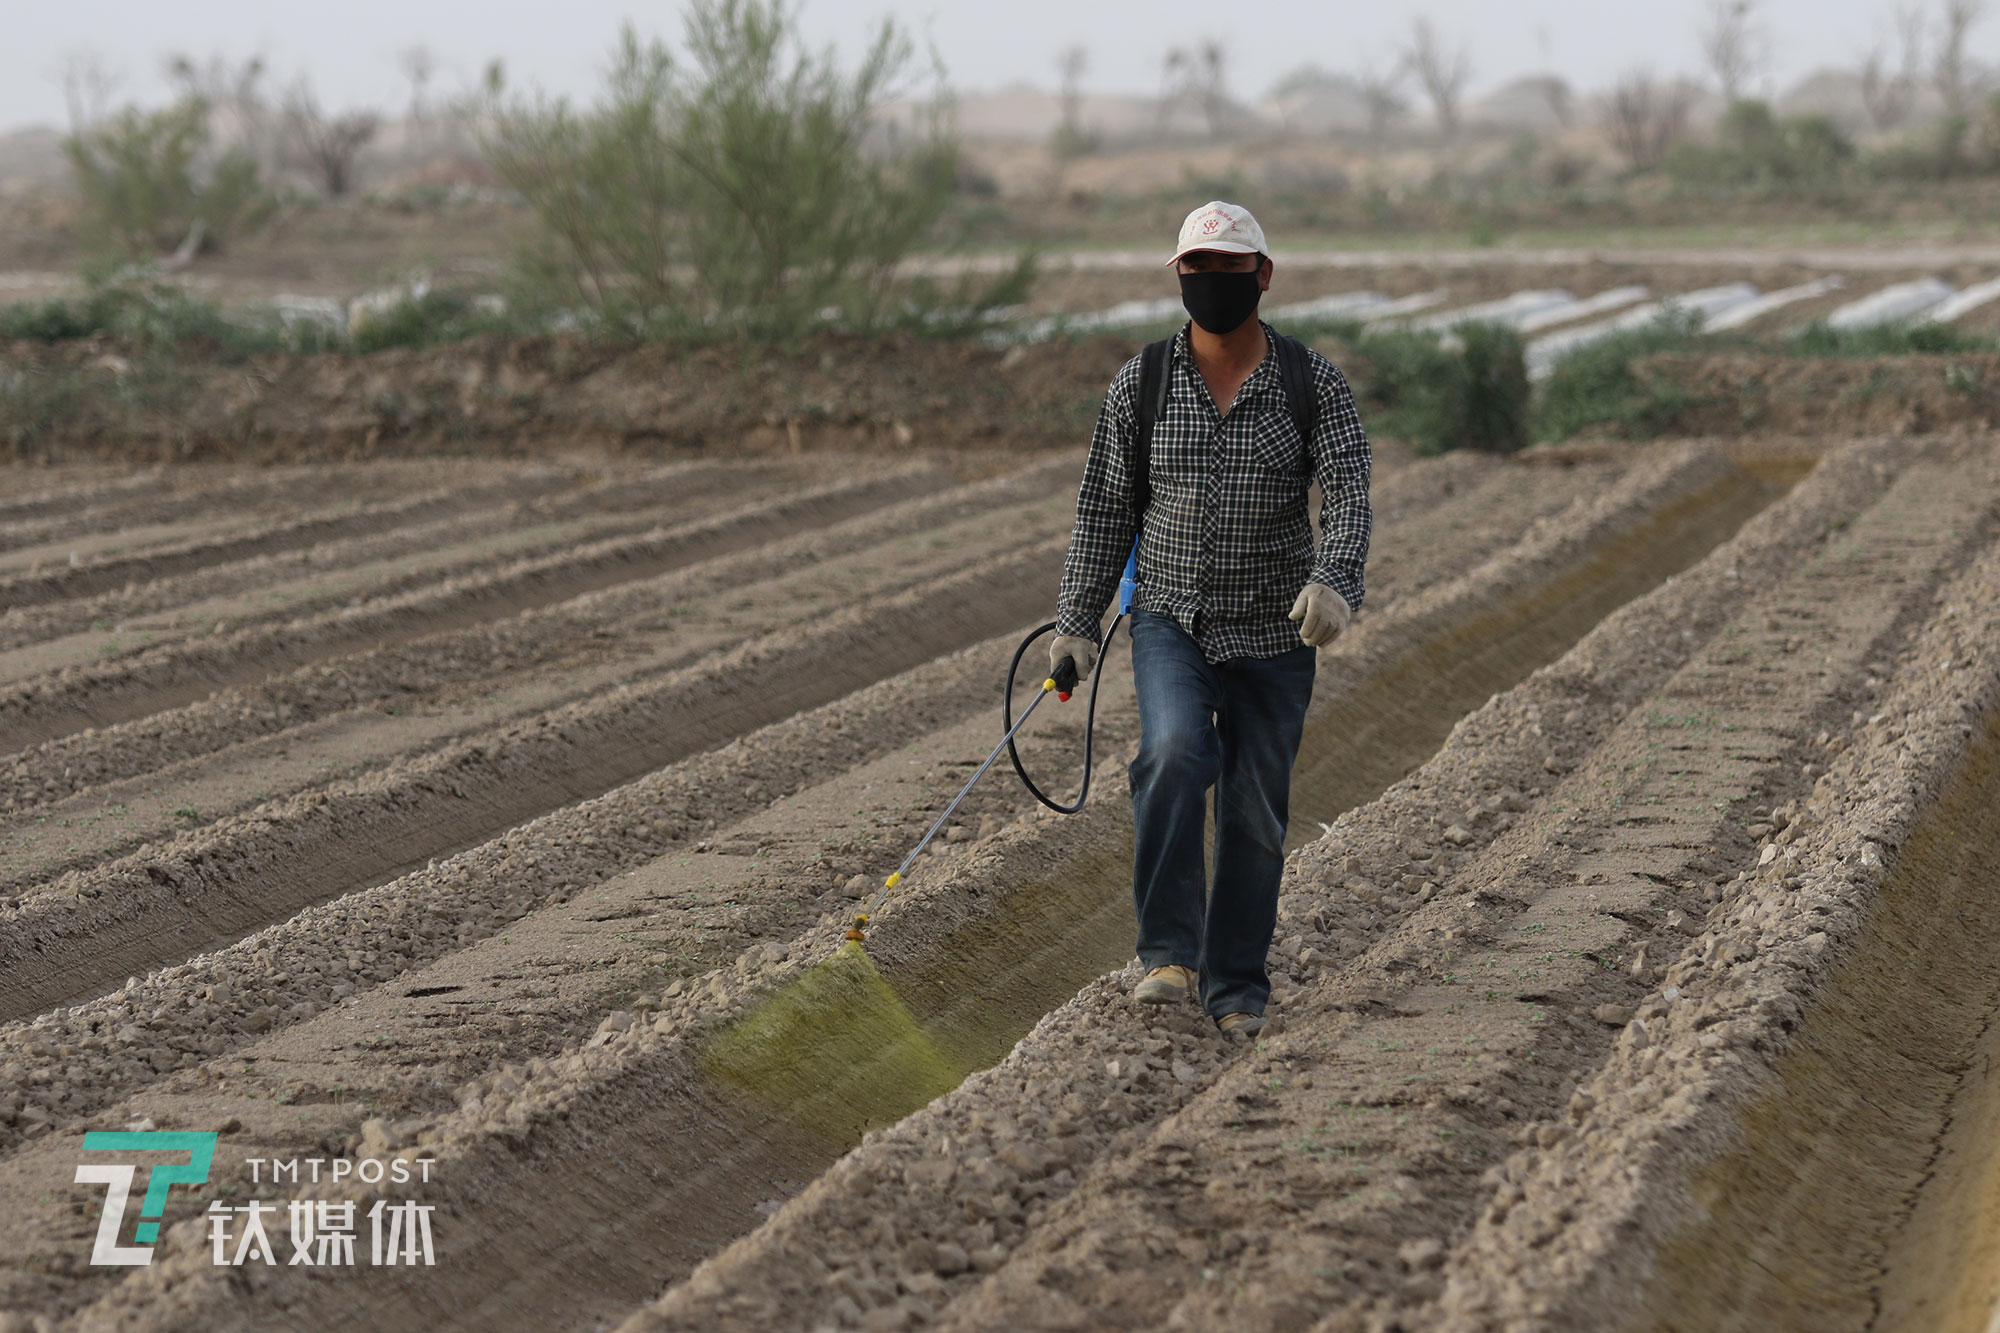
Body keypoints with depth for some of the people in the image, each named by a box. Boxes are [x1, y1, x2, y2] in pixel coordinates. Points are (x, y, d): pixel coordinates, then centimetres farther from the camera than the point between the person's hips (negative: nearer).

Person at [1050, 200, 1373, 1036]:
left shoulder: (1314, 385, -4)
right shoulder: (1139, 387, -1)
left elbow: (1349, 497, -14)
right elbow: (1104, 511, 5)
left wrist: (1331, 581, -34)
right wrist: (1076, 625, 2)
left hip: (1274, 638, 0)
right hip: (1171, 623, 0)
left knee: (1255, 814, 5)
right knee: (1174, 755, -26)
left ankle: (1237, 986, 21)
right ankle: (1171, 952, -17)